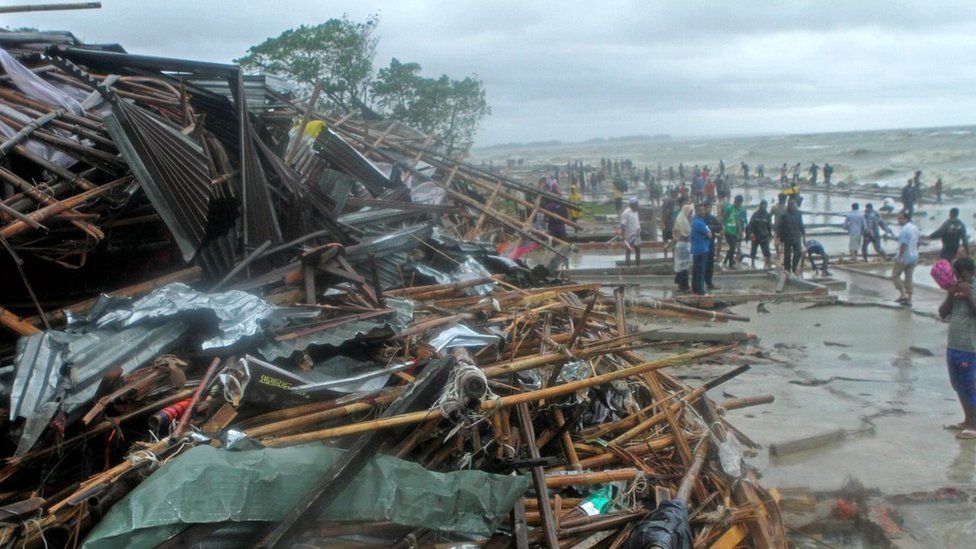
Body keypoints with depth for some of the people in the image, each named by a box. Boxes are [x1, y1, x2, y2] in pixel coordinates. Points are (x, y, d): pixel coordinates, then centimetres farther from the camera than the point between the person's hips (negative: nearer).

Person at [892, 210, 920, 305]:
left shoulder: (905, 229, -17)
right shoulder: (915, 227, 11)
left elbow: (904, 244, -22)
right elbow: (917, 243, 18)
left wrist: (899, 257, -21)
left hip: (905, 257, -9)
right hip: (914, 256, 9)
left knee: (895, 276, 2)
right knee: (909, 277, 11)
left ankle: (903, 294, -9)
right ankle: (908, 299, 12)